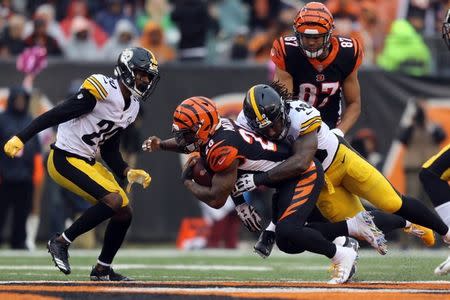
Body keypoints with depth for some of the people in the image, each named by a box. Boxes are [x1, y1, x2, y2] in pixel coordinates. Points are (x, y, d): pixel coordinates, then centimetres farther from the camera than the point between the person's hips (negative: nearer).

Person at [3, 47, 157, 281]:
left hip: (88, 163, 9)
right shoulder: (103, 90, -17)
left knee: (124, 212, 7)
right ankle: (61, 242, -10)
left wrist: (128, 173, 3)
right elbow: (57, 115, -19)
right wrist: (20, 138, -24)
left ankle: (102, 270, 22)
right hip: (64, 160, -9)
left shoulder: (131, 107, 11)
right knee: (114, 201, -22)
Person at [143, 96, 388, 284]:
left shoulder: (222, 149, -28)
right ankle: (355, 225, 20)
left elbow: (216, 200, -22)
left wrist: (187, 182, -8)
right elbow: (191, 143, 24)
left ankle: (341, 256, -7)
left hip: (304, 175, -10)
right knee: (290, 243, 12)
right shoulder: (215, 129, -1)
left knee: (287, 233, -28)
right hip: (288, 178, 10)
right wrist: (161, 145, 9)